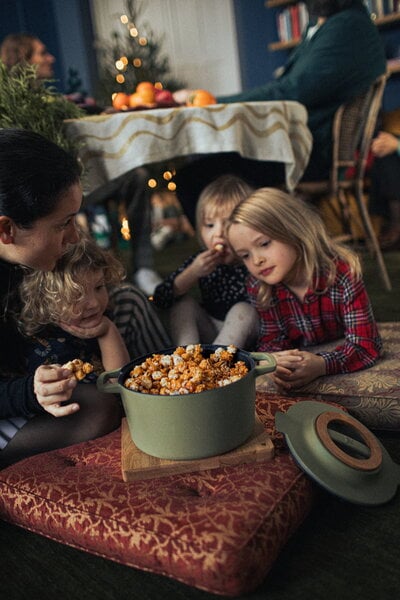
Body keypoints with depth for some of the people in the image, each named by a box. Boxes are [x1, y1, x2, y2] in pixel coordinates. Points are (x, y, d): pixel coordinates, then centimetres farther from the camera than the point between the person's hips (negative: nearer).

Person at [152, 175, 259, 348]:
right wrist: (192, 273, -26)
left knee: (243, 310, -30)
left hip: (244, 337, -3)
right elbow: (160, 299, -13)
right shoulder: (200, 261, -7)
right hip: (208, 333, 4)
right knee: (184, 302, -14)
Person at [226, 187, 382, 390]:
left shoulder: (343, 275, -26)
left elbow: (366, 345, -25)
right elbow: (271, 339, -7)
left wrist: (321, 365, -44)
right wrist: (275, 362, -33)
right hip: (295, 360, 4)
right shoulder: (258, 286, -14)